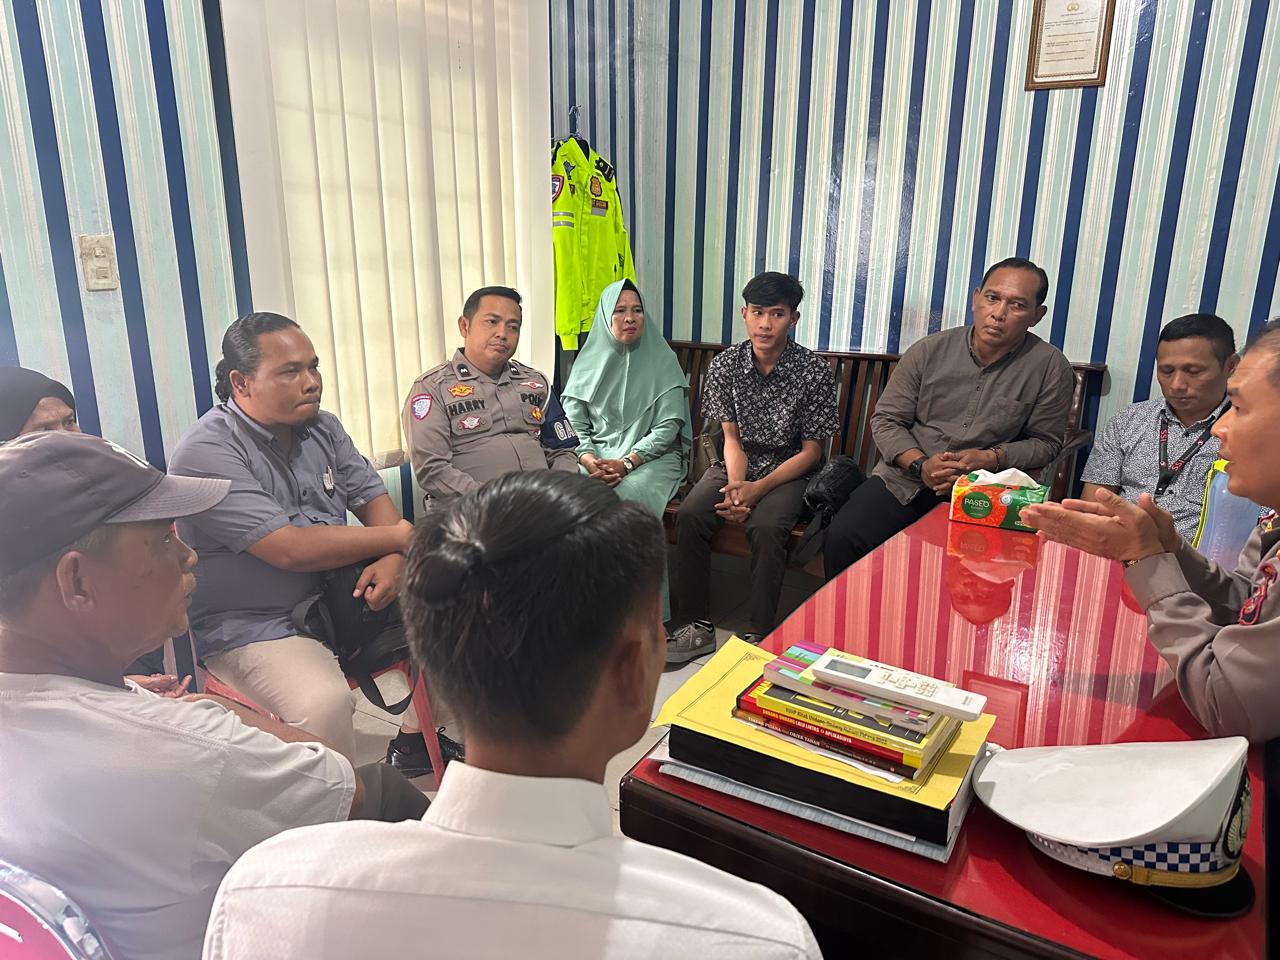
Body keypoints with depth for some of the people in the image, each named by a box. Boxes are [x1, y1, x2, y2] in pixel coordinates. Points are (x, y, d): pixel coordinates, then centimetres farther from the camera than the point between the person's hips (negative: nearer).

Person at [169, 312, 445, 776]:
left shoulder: (322, 427, 5)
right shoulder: (205, 453, -19)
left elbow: (372, 496, 7)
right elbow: (292, 549, -26)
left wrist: (391, 560, -16)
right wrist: (397, 538, -17)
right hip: (253, 627, -7)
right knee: (324, 702, -35)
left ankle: (413, 741, 16)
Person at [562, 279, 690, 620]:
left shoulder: (662, 361, 3)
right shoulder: (590, 361, 11)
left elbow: (668, 426, -5)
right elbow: (574, 421, 7)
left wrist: (626, 463, -18)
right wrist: (589, 458, -14)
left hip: (652, 455, -2)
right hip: (598, 455, 3)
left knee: (630, 495, -34)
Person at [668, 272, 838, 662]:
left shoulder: (814, 372, -12)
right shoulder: (725, 365, -4)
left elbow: (811, 451, -9)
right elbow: (732, 437, 0)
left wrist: (757, 488, -20)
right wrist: (735, 485, -20)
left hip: (789, 470, -3)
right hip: (738, 464, 3)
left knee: (766, 526, -32)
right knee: (689, 515, -23)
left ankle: (761, 636, -18)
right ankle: (698, 627, -12)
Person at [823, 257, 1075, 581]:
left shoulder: (1051, 368, 0)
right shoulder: (929, 351, 3)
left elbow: (1045, 442, 8)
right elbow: (886, 420, 6)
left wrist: (991, 459, -11)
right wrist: (921, 465, -12)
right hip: (904, 479, 1)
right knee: (842, 537, -22)